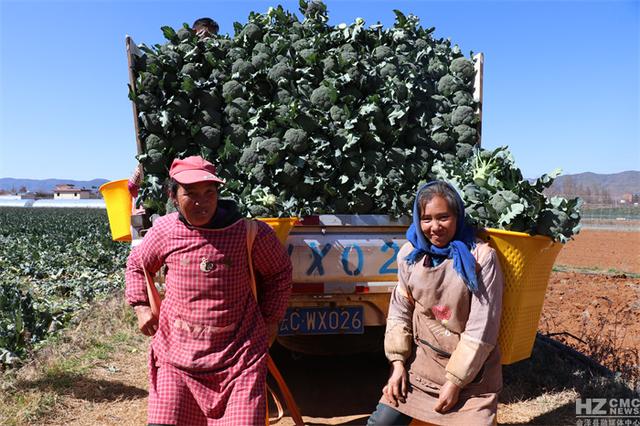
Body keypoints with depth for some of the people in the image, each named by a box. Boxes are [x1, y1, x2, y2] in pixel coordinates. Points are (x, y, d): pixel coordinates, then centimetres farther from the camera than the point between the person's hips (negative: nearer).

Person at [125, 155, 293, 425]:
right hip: (176, 352, 2)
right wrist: (141, 307, 9)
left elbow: (279, 274, 7)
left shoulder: (251, 233, -11)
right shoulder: (164, 230, -2)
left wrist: (270, 320, 7)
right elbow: (136, 265, 19)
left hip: (239, 356, -2)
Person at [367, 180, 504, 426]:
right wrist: (398, 362, -1)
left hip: (470, 371, -3)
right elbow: (400, 311, 5)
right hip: (419, 363, 3)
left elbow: (482, 327, -13)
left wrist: (455, 382, -11)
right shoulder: (410, 254, -2)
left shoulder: (481, 257, -14)